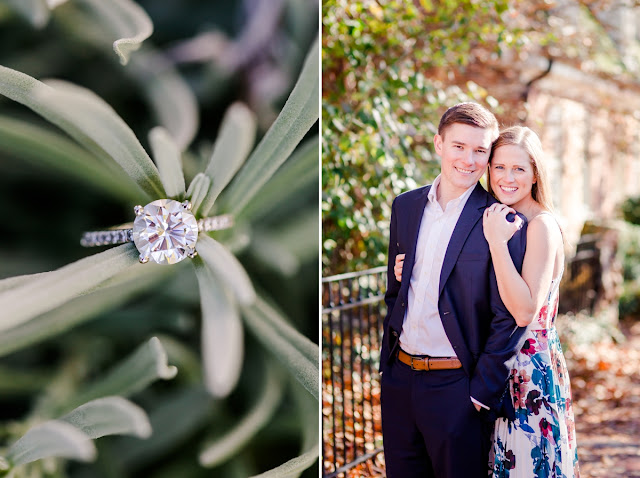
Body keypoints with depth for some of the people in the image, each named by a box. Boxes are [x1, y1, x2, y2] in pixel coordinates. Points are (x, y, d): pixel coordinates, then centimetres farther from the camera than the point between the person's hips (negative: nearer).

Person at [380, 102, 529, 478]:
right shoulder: (406, 206, 7)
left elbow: (508, 318, -11)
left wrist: (481, 393, -12)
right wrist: (388, 359, 12)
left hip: (456, 387, -5)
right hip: (398, 380, 5)